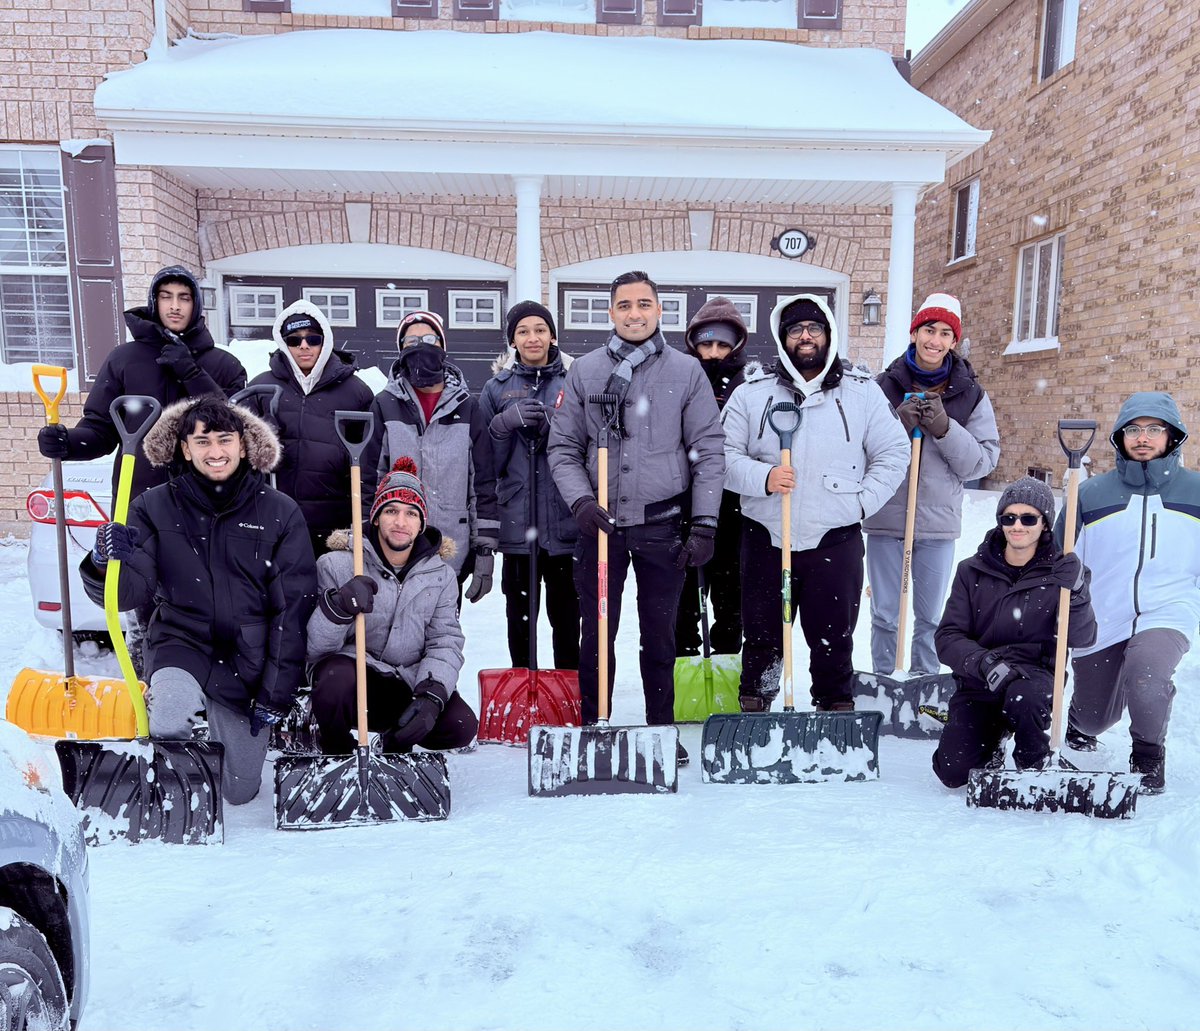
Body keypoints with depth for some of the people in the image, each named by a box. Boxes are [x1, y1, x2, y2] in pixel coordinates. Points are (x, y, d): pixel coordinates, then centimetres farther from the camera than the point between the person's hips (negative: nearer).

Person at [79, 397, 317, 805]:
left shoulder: (280, 512, -7)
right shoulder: (155, 506, -4)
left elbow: (293, 609, -7)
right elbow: (131, 592, -8)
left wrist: (275, 695, -8)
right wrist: (106, 562, -31)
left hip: (247, 659, 1)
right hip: (181, 642, 0)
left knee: (238, 792, 11)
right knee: (169, 726, -34)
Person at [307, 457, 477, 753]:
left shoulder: (441, 575, 3)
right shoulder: (337, 565, -6)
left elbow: (446, 642, -3)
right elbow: (315, 648, -11)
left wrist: (432, 696, -21)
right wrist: (338, 607, -33)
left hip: (408, 685, 3)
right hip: (349, 671, -3)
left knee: (461, 726, -20)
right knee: (337, 679, -37)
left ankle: (397, 740, 15)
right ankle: (337, 757, -2)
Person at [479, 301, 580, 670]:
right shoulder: (497, 387, 8)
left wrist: (557, 426, -12)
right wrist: (505, 423, -13)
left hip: (566, 518, -1)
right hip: (517, 519, 1)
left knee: (566, 613, 7)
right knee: (519, 613, 9)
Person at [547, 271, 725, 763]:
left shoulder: (686, 371, 2)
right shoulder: (584, 371, 4)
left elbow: (708, 452, 1)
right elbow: (563, 448, 5)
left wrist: (704, 524, -5)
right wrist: (580, 501, -11)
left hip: (663, 524, 0)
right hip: (601, 522, 1)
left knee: (659, 635, 11)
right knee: (597, 634, 8)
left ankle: (661, 730, 26)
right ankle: (593, 728, 23)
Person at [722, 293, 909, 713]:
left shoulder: (863, 391, 4)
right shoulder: (751, 393, 3)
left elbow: (893, 454, 7)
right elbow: (726, 454, -1)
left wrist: (861, 502, -3)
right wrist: (762, 478, -18)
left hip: (836, 539, 0)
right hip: (765, 537, 0)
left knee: (833, 636, 11)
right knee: (762, 633, 11)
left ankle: (837, 707, 29)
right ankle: (754, 705, 29)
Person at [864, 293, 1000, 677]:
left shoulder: (970, 394, 3)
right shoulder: (884, 385, 0)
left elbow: (985, 459, -3)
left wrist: (945, 429, -17)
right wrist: (898, 425, -17)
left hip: (939, 521, 1)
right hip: (885, 518, -1)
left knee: (930, 617, 13)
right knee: (885, 616, 9)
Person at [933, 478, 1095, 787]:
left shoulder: (1058, 571, -3)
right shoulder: (972, 571, -1)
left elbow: (1082, 639, -13)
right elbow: (947, 637, -6)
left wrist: (1076, 593, -31)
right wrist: (985, 662, -25)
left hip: (1035, 676, -1)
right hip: (978, 684, 1)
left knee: (1023, 697, -37)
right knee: (952, 773, -12)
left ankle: (1034, 766, -5)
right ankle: (993, 736, 23)